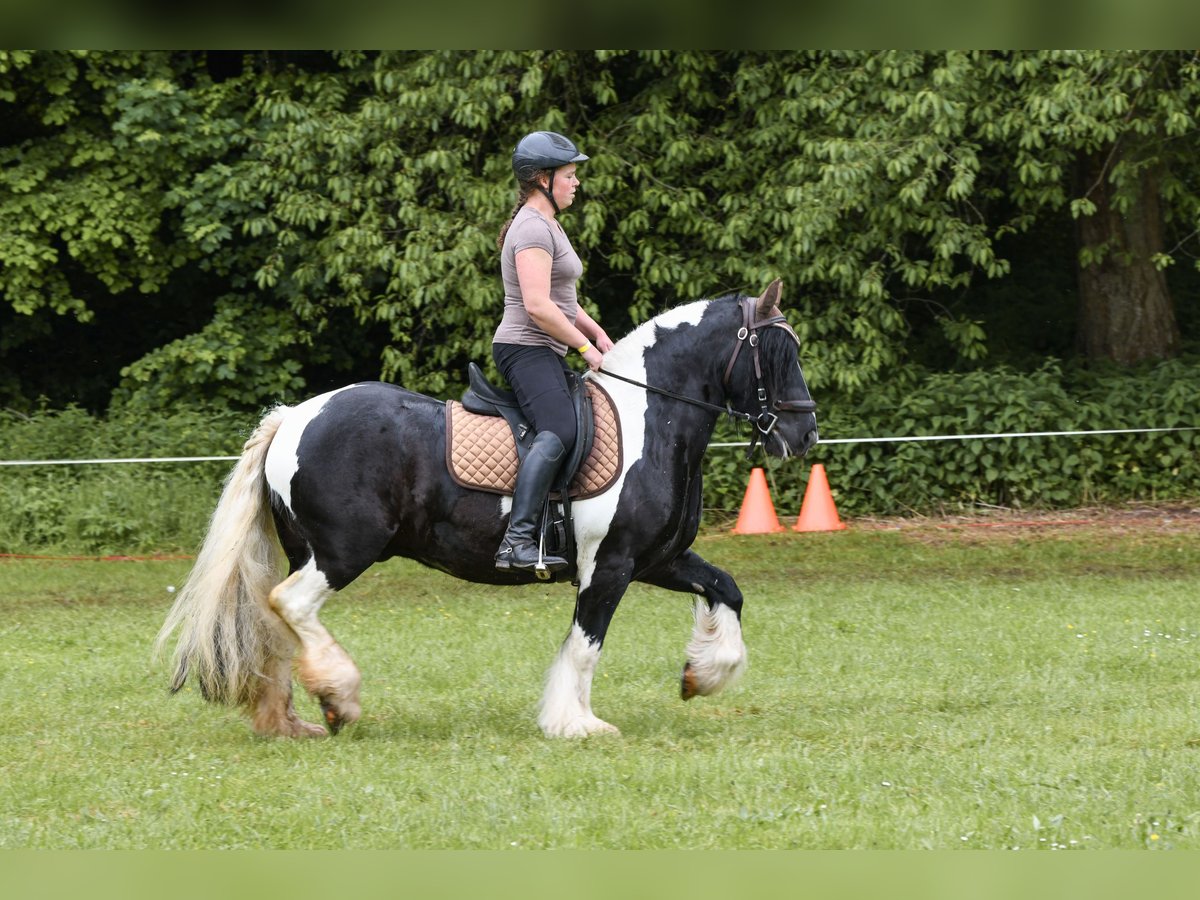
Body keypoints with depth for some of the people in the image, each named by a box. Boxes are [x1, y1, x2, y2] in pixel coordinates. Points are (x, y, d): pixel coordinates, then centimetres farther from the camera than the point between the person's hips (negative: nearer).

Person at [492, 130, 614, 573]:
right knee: (559, 432, -29)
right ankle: (518, 540, -41)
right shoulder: (534, 229, -13)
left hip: (545, 354, 11)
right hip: (526, 349, -11)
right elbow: (538, 306, -22)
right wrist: (585, 347, -14)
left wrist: (597, 333, 15)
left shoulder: (546, 225, 20)